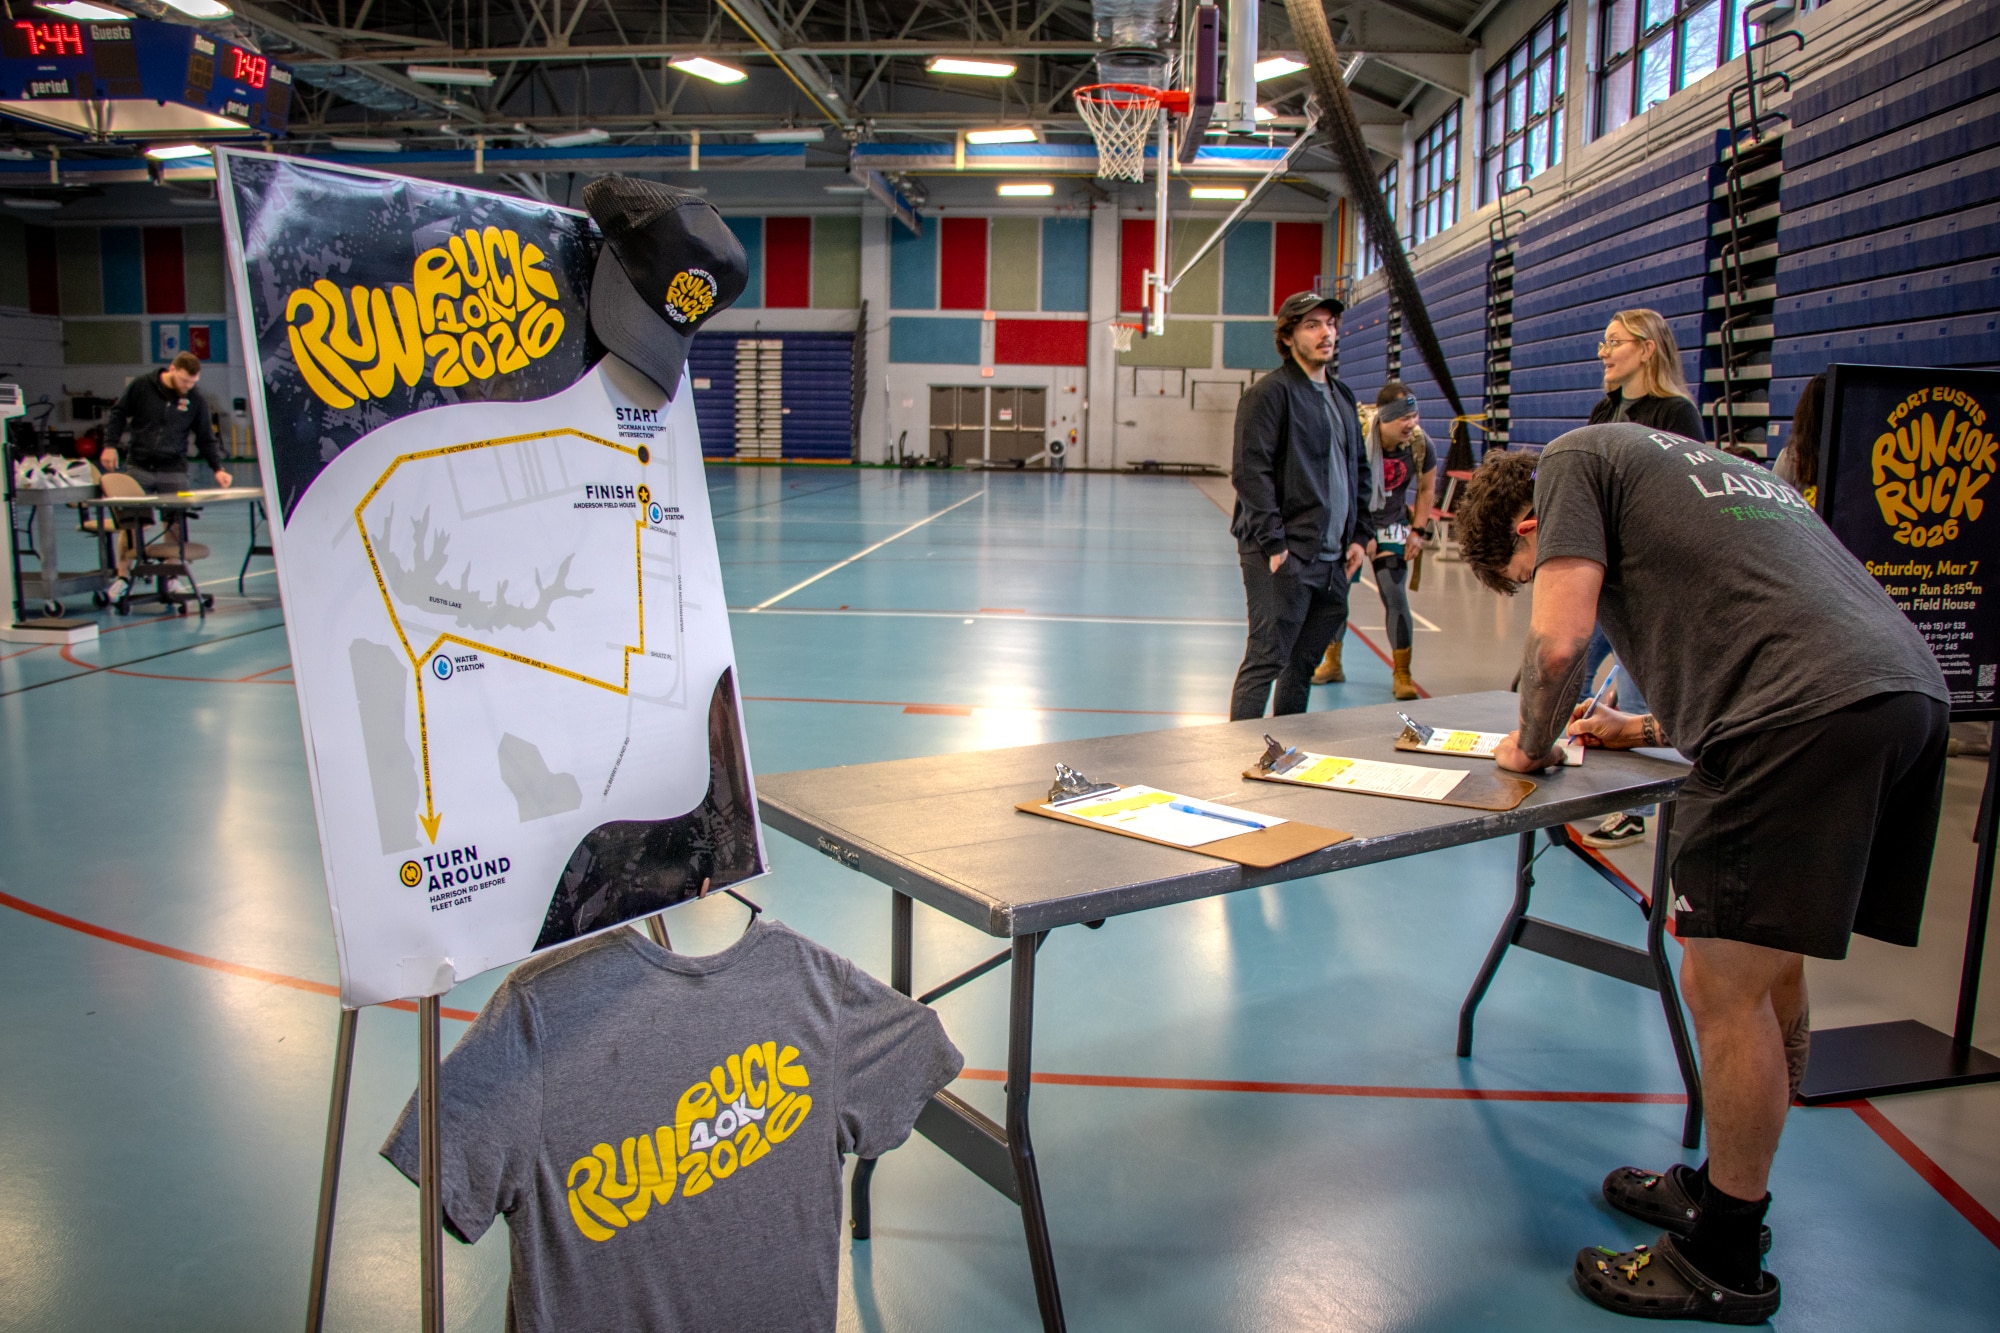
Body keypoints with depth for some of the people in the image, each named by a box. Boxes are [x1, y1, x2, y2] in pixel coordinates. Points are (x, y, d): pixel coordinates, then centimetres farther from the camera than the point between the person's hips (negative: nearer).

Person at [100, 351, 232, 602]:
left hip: (174, 471, 0)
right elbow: (118, 414, 6)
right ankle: (123, 577, 14)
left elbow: (205, 439, 4)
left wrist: (218, 468, -7)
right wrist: (110, 445, -4)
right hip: (138, 468, 0)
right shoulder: (141, 386, -3)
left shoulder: (196, 401, 1)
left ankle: (173, 577, 11)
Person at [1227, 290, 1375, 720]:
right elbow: (1251, 472, -14)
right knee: (1266, 660, -7)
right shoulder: (1270, 392, -6)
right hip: (1283, 556, -8)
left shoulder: (1343, 397, 19)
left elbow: (1358, 471, 23)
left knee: (1305, 662, 14)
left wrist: (1360, 535, 12)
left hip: (1333, 558, 8)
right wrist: (1273, 542, -19)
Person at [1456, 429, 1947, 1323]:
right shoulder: (1699, 464, 33)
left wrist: (1532, 747, 12)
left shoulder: (1574, 459, 8)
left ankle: (1724, 1262, 12)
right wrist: (1653, 729, 38)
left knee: (1723, 984, -1)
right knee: (1767, 967, 19)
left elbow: (1559, 643, -5)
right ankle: (1727, 1189, 34)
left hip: (1807, 716, -10)